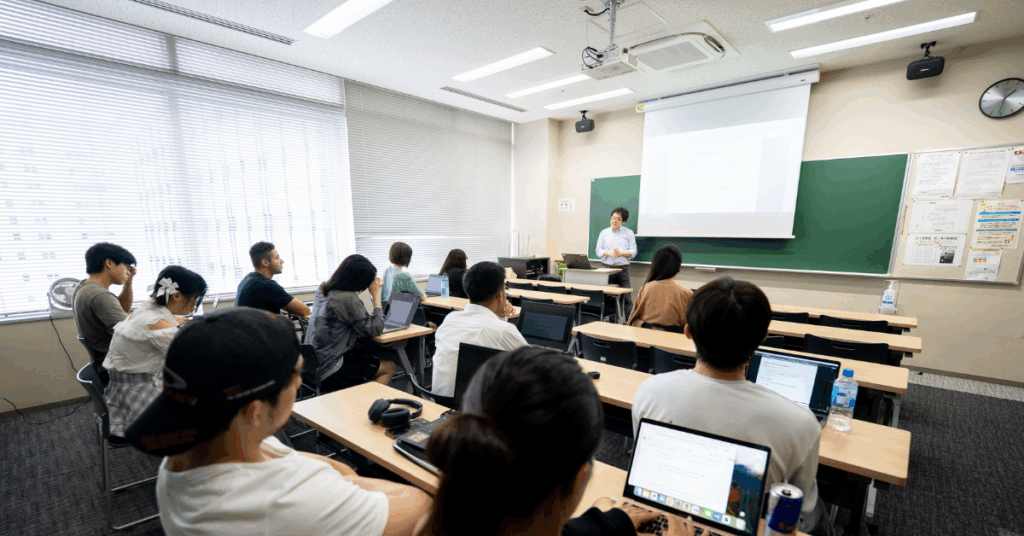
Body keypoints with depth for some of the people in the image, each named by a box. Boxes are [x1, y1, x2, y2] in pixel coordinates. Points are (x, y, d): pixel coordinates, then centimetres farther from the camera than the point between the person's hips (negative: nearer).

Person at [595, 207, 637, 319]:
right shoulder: (604, 233, 11)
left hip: (623, 269, -1)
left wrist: (621, 253, -16)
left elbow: (633, 252, 1)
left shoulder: (629, 233, 7)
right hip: (607, 269, 2)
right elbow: (598, 251, 5)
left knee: (627, 297, -5)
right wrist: (609, 253, -13)